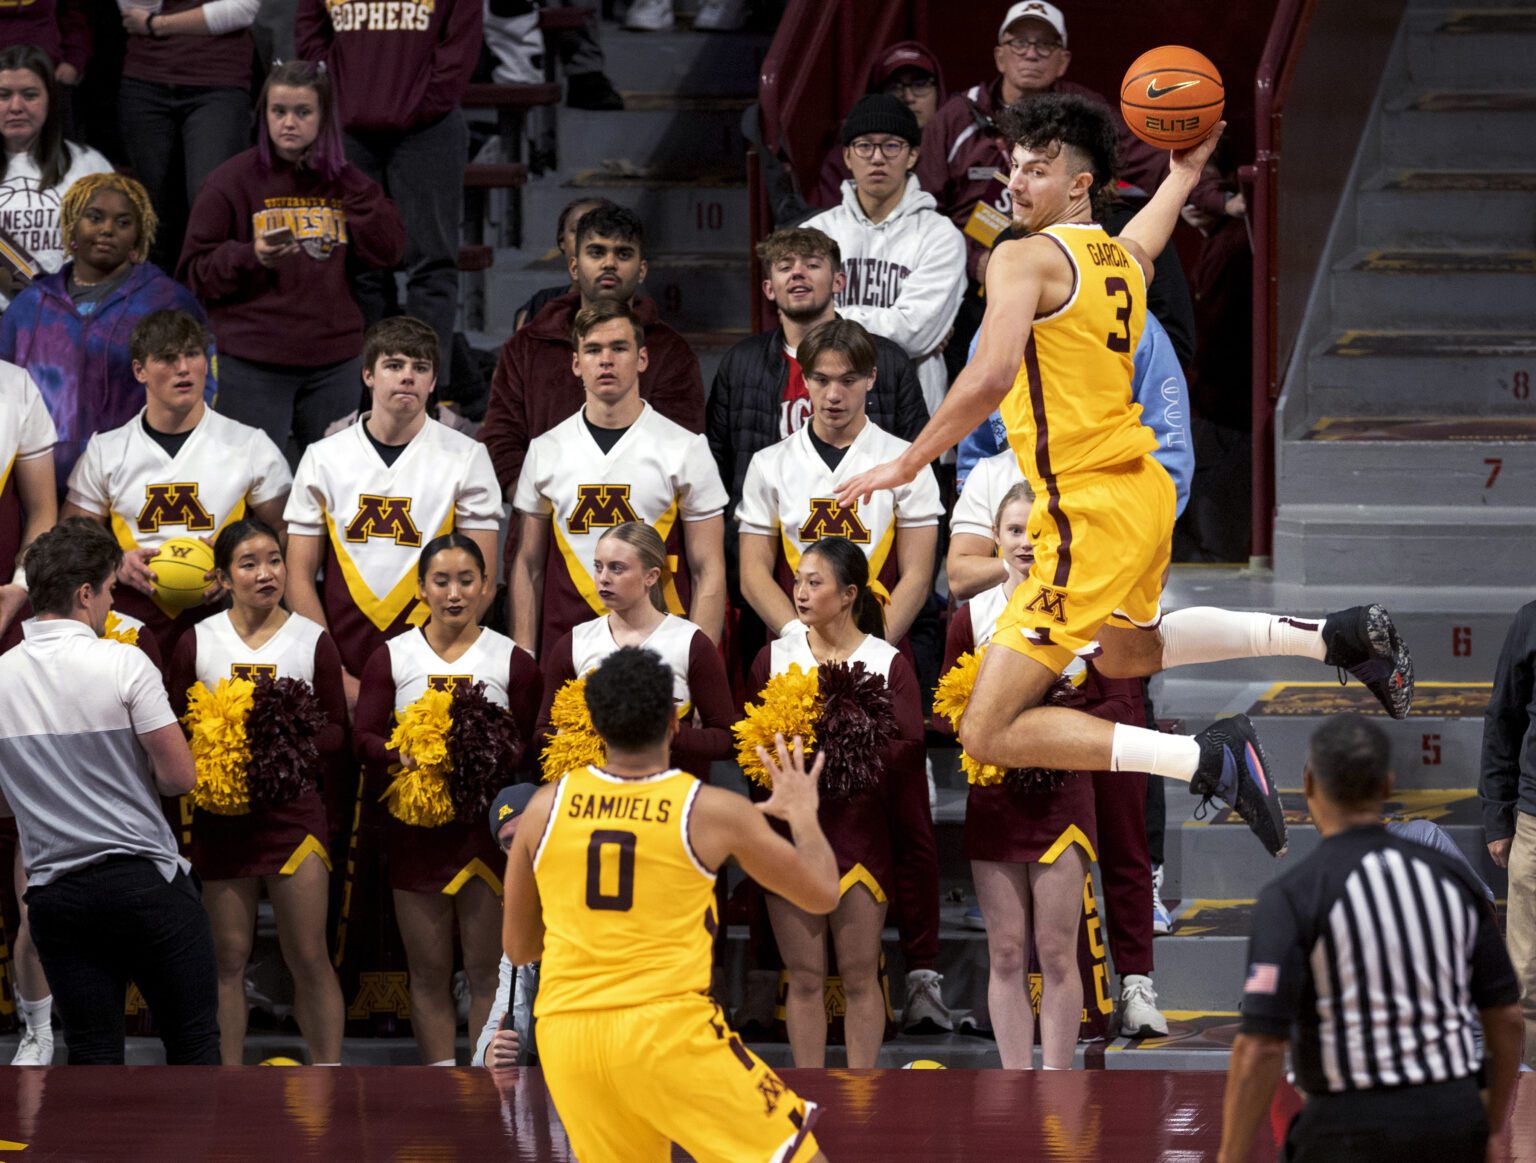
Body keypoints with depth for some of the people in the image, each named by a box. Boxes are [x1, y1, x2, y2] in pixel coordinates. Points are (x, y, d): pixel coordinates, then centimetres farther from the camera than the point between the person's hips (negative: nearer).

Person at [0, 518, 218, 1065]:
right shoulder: (123, 664, -12)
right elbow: (179, 777, -12)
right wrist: (126, 778, 7)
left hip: (55, 892, 4)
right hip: (145, 881, -4)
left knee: (92, 1055, 6)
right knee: (193, 1041, 5)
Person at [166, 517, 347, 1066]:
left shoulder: (313, 641, 2)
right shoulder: (198, 641, 4)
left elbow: (337, 730, 5)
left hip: (293, 809, -1)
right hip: (222, 812, 1)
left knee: (308, 957, -4)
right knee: (228, 957, 5)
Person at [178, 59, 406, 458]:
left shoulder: (344, 182, 11)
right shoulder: (232, 179, -2)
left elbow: (387, 250, 1)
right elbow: (195, 271, -3)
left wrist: (352, 186, -4)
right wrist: (251, 258, -21)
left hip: (334, 361, 4)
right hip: (252, 365, -4)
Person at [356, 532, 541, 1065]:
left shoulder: (512, 660, 3)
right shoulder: (392, 657, 7)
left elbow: (532, 743, 3)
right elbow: (366, 738, 2)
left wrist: (496, 758, -18)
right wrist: (402, 754, -19)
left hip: (488, 822, -1)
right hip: (415, 823, 1)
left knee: (487, 966, -2)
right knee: (427, 970, 6)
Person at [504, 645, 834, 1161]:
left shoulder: (546, 807, 7)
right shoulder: (713, 812, -1)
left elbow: (517, 946, 16)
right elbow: (822, 895, 10)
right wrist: (802, 815, 27)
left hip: (563, 1036, 4)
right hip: (666, 1026, -4)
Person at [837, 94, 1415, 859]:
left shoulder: (1026, 259, -14)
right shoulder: (1124, 255, 10)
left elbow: (992, 373, -29)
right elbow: (1153, 227, 36)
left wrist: (907, 465, -23)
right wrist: (1187, 168, 54)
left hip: (1092, 515, -9)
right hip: (1144, 488, 9)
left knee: (990, 733, -11)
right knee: (1126, 653, 40)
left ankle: (1207, 761, -18)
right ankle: (1335, 638, 34)